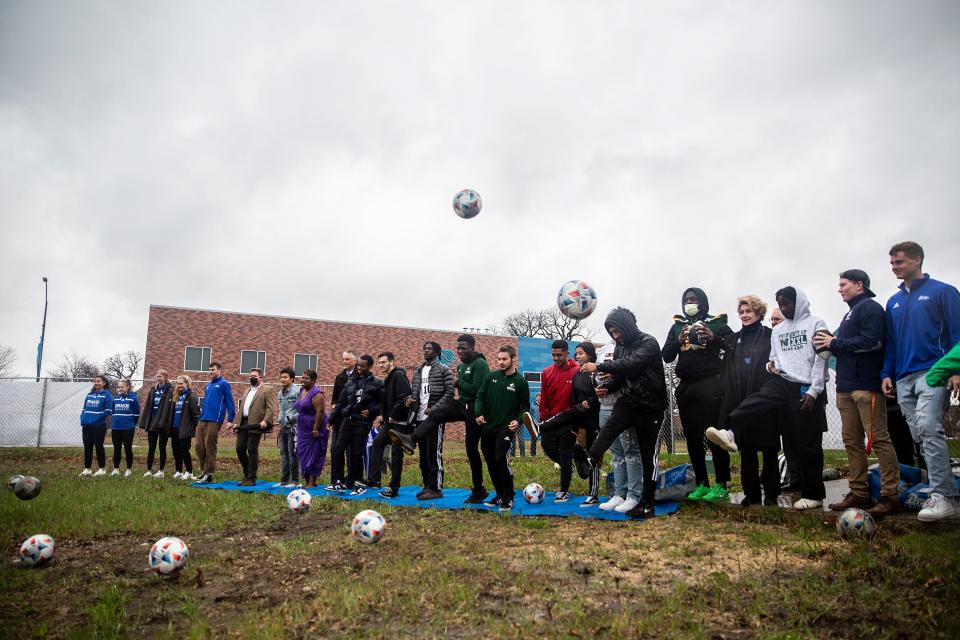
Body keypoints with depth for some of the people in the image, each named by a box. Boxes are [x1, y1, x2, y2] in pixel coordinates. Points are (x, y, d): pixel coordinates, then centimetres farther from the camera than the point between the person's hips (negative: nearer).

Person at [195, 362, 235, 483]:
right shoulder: (208, 385, 20)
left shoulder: (223, 384, -2)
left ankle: (209, 474, 3)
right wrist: (201, 416, 19)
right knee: (199, 446, 5)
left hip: (214, 421, -7)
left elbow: (230, 403, -7)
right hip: (202, 420, 7)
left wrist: (230, 420, -13)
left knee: (210, 447, -4)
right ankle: (203, 471, 16)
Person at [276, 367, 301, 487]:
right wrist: (278, 425, 18)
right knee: (283, 455, 10)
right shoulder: (280, 393, 14)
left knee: (292, 454, -4)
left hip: (293, 427, -7)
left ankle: (295, 481, 3)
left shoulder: (297, 391, -9)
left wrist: (294, 417, -17)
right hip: (282, 427, 7)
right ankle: (284, 480, 16)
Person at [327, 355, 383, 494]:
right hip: (347, 420, 4)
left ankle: (357, 484, 13)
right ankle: (338, 482, 3)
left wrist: (371, 411, -13)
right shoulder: (351, 382, 12)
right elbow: (341, 402, 13)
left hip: (362, 422, -4)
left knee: (356, 453, 0)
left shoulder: (377, 383, 0)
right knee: (338, 449, -5)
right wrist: (331, 419, 9)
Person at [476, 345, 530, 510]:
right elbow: (480, 395, 9)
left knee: (501, 460, -18)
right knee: (490, 462, 9)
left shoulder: (520, 381, -3)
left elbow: (525, 405, 1)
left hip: (505, 428, -5)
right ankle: (500, 495, 24)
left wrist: (518, 420, -15)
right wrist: (479, 413, -6)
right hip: (487, 427, 5)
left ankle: (508, 498, -5)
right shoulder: (492, 376, 5)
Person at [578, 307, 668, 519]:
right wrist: (608, 384, -7)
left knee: (648, 455, 1)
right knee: (611, 425, -27)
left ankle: (647, 504, 9)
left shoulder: (649, 343, -13)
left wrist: (599, 366, -34)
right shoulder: (620, 347, 9)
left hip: (651, 406, -5)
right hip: (628, 401, 5)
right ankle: (589, 460, -51)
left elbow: (631, 363, -30)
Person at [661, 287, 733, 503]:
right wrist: (679, 341, -9)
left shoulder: (717, 323, 4)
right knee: (692, 437, 6)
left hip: (710, 384, -5)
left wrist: (713, 338, -21)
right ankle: (702, 484, 14)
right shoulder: (677, 326, 15)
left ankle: (721, 485, -2)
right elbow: (666, 356, 8)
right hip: (686, 386, 5)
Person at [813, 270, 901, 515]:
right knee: (851, 440, 8)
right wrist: (829, 344, 6)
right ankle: (859, 493, 14)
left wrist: (835, 343, -11)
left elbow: (872, 341, -18)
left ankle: (890, 495, -5)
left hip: (867, 385, -10)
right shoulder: (850, 313, 23)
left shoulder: (870, 308, -5)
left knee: (878, 439, -8)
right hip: (846, 386, 10)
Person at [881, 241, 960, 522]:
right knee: (920, 435, 5)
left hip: (932, 371, -6)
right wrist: (887, 373, 11)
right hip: (903, 379, 7)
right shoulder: (893, 302, 19)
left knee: (928, 427, -20)